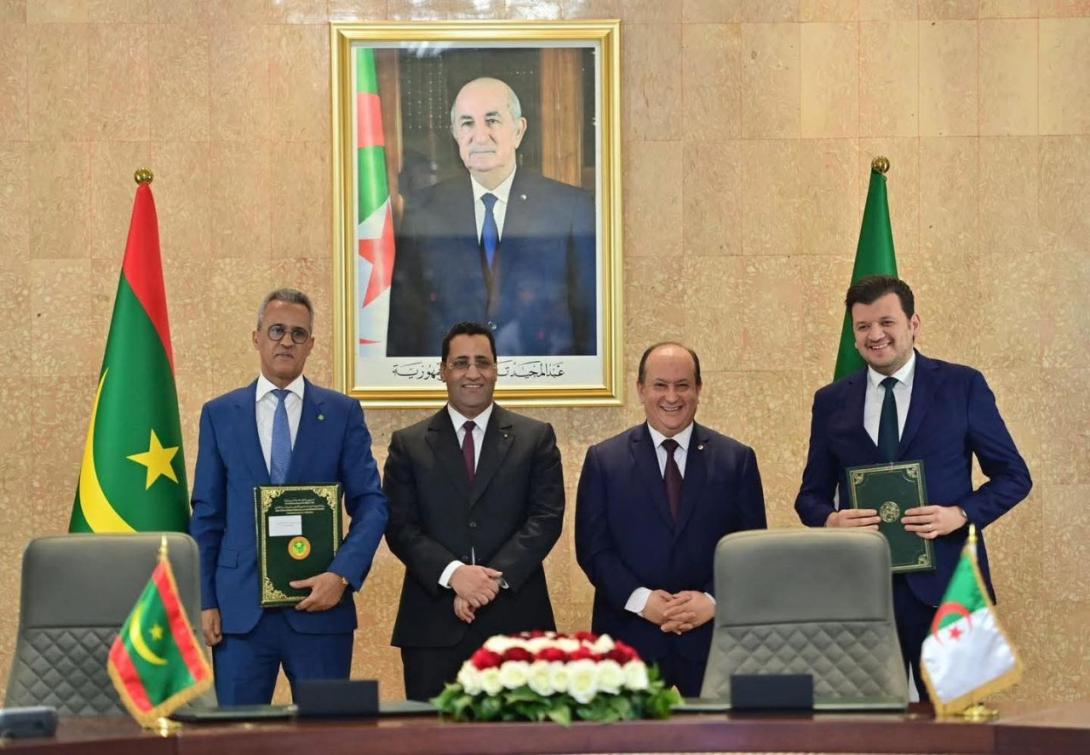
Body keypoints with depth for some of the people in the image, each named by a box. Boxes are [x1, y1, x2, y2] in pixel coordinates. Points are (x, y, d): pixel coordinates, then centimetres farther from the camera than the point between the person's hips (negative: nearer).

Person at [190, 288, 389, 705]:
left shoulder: (342, 413, 6)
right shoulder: (219, 414, 9)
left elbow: (371, 503, 2)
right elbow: (206, 514, 8)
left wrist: (342, 575, -12)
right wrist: (205, 600, 1)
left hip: (319, 603, 0)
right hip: (240, 607, 1)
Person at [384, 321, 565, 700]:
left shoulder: (536, 438, 9)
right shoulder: (408, 444, 10)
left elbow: (547, 517, 1)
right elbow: (400, 526, 2)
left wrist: (495, 577, -12)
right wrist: (453, 573, -14)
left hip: (515, 621, 0)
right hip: (433, 625, 0)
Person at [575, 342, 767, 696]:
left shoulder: (736, 459, 6)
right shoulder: (604, 460, 5)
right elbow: (593, 547, 1)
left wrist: (714, 600, -11)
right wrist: (640, 600, -12)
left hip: (712, 635, 1)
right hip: (631, 637, 0)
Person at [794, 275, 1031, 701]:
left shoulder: (962, 386, 4)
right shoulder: (831, 402, 11)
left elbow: (1013, 476, 6)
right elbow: (812, 493, 15)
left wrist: (961, 514, -12)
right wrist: (830, 519, -9)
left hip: (943, 583, -2)